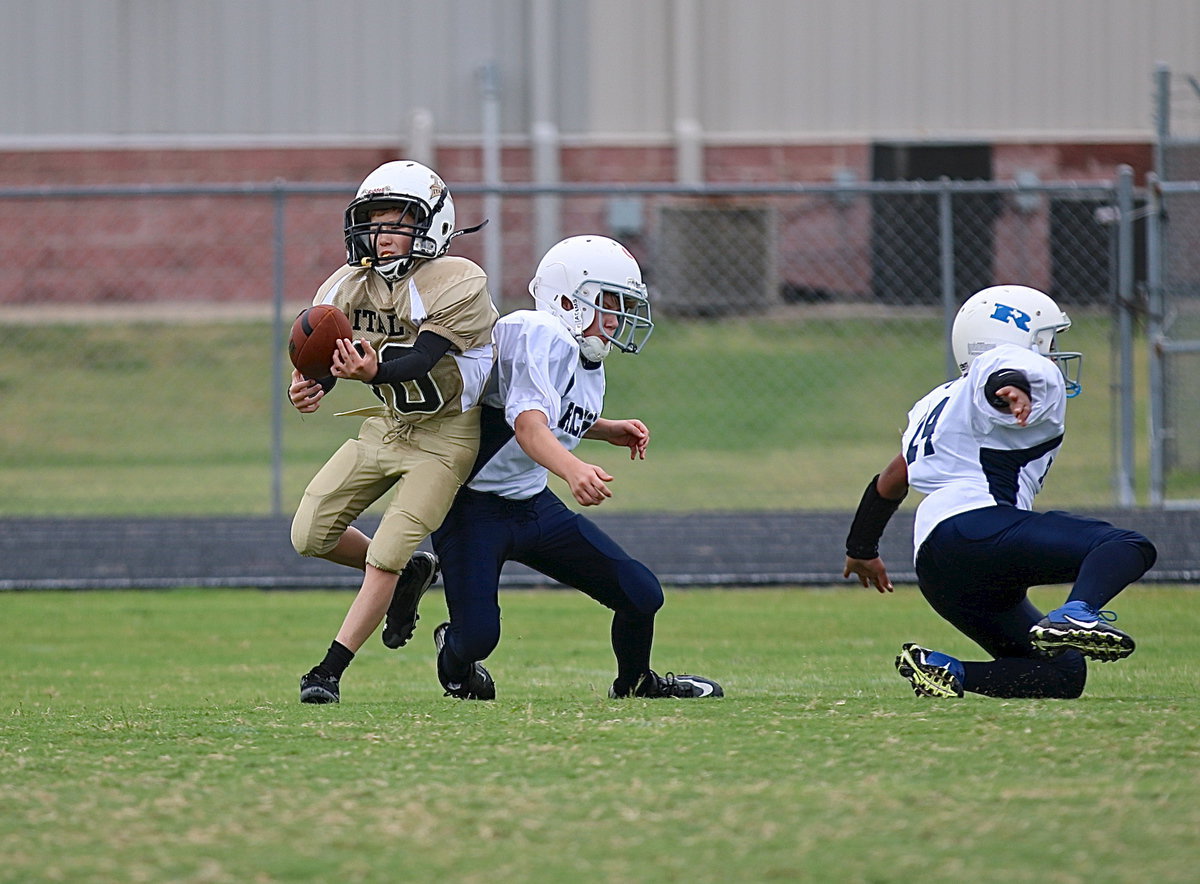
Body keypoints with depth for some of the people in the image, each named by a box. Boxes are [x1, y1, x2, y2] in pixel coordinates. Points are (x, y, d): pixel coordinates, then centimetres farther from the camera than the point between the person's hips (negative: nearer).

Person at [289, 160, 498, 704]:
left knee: (385, 556, -12)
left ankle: (330, 670, -2)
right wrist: (310, 387, -33)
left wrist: (372, 372, -54)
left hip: (444, 436, -6)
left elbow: (421, 360, -34)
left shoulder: (457, 285, -23)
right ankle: (410, 575, 25)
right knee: (310, 536, 0)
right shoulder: (349, 286, -6)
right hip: (385, 427, 6)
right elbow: (329, 359, -9)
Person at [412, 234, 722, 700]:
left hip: (532, 504, 8)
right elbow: (528, 424, -38)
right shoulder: (542, 336, -23)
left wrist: (610, 430, 11)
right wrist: (573, 469, -55)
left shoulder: (587, 359, 6)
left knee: (641, 595, 0)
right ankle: (456, 660, 20)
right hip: (474, 505, -8)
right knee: (477, 638, -19)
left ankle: (635, 683, 30)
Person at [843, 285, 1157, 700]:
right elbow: (1003, 377, -18)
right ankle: (1074, 616, -45)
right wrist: (1014, 390, -42)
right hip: (976, 527, -9)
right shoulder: (1036, 375, 8)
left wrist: (862, 551, 53)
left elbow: (890, 481, 41)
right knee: (1128, 547, -18)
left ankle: (942, 668, -9)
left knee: (1063, 675, 9)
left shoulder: (943, 401, 34)